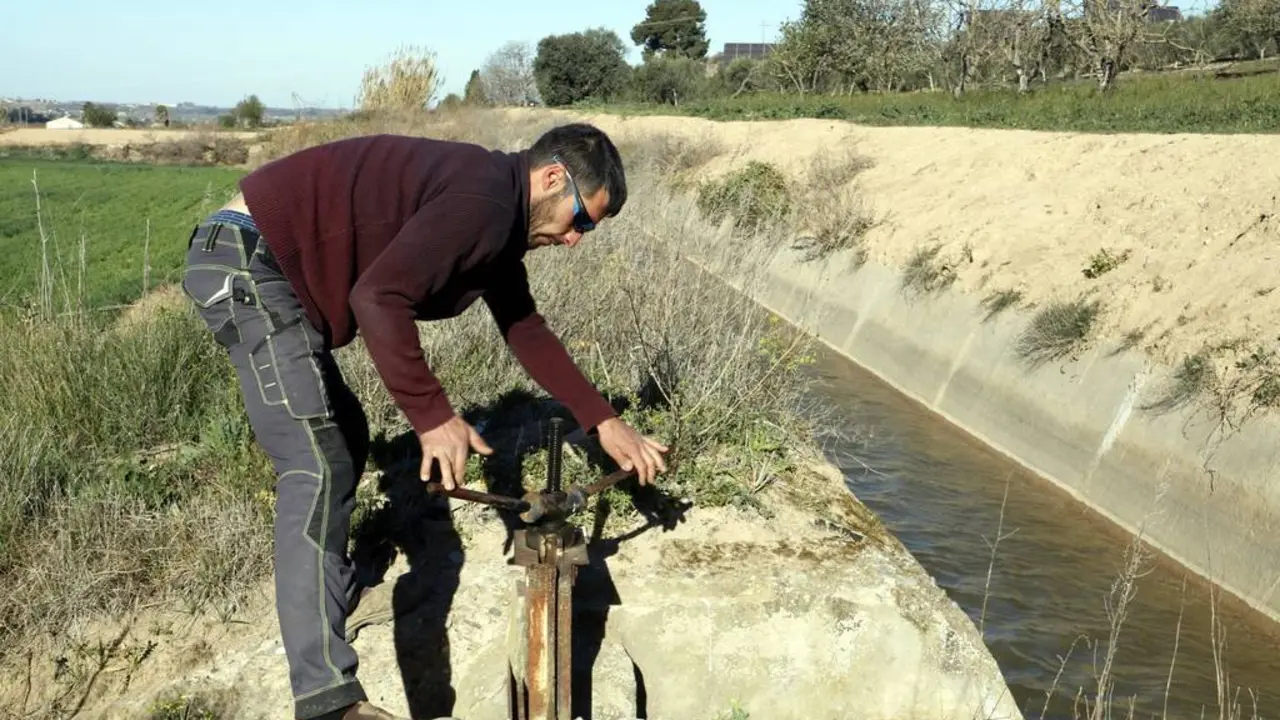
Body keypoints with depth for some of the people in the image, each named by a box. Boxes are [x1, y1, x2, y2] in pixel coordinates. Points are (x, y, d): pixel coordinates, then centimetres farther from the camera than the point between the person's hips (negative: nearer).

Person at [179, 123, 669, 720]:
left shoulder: (499, 217, 13)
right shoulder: (483, 200, -20)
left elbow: (526, 331, 19)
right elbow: (378, 298, -30)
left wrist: (604, 423, 17)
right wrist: (433, 417, -24)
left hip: (266, 269, 11)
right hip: (246, 262, -11)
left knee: (343, 436, 22)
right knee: (319, 466, -16)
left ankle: (331, 590, 40)